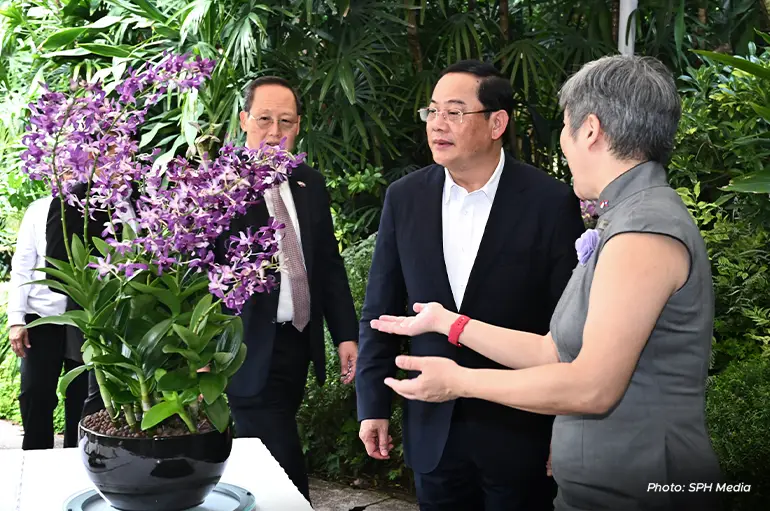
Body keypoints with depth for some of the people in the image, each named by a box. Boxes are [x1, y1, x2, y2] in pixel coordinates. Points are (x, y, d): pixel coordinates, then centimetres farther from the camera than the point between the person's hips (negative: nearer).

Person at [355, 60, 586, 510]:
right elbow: (381, 309, 4)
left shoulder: (551, 202, -12)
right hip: (432, 430, 3)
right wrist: (373, 405, 3)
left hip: (521, 433, -3)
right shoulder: (405, 198, -2)